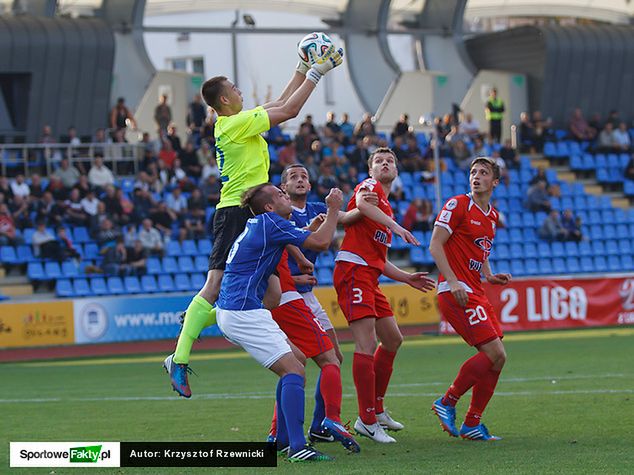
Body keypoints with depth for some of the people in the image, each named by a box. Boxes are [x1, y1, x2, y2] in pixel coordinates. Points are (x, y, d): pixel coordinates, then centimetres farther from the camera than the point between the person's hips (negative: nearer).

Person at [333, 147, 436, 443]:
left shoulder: (387, 210, 28)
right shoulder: (370, 186, 2)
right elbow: (362, 203, -25)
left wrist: (407, 278, 23)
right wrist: (396, 226, -34)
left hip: (370, 277, 10)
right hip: (353, 270, -10)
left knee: (393, 340, 16)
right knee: (367, 344, -15)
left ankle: (376, 409, 27)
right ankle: (367, 421, -14)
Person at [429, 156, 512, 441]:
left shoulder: (492, 216, 18)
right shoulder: (458, 205, -6)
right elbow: (435, 245, -12)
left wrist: (490, 276, 11)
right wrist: (452, 282, -22)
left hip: (476, 293, 9)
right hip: (456, 292, -9)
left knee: (496, 358, 4)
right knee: (495, 354, -16)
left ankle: (472, 424, 11)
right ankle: (447, 402, -3)